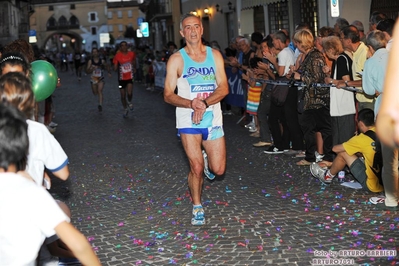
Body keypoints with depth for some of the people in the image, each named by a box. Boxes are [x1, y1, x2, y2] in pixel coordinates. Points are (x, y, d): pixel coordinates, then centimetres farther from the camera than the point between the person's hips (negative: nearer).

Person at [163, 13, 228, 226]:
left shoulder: (214, 55, 4)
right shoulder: (176, 59, -3)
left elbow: (224, 88, -3)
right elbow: (168, 95, -6)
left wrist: (205, 103, -20)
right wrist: (192, 104, -23)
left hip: (213, 119, 2)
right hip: (188, 120, -2)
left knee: (218, 169, 2)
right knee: (196, 168, -3)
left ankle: (207, 161, 38)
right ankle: (197, 207, 20)